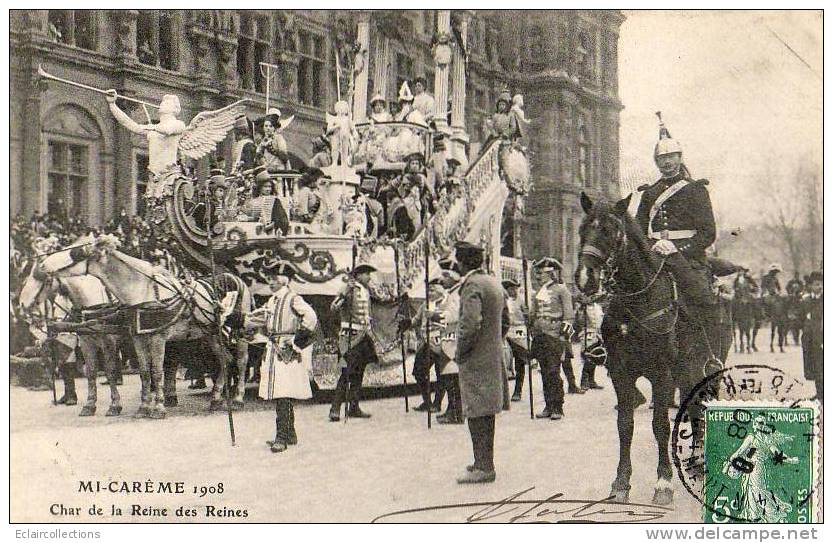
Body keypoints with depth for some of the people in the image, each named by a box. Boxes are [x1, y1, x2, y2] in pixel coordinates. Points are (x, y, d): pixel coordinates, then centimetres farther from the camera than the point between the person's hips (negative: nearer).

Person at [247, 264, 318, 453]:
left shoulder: (293, 299, -9)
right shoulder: (272, 301, 17)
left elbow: (311, 318, -22)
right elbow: (254, 320, 25)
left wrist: (297, 342, -17)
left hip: (286, 351, -9)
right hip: (273, 350, 9)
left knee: (283, 396, -11)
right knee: (279, 395, 13)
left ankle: (281, 438, -10)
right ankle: (290, 435, 22)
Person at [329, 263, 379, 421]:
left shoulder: (366, 291, 15)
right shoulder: (350, 289, -10)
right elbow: (333, 307, -22)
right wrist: (345, 292, -32)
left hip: (363, 337, 8)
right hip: (351, 336, -8)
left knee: (358, 374, 10)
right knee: (347, 373, -12)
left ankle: (354, 408, 17)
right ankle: (335, 409, -10)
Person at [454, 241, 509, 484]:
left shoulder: (473, 285, -16)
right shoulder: (495, 283, 13)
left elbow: (471, 324, -26)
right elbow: (505, 322, 20)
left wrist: (460, 353, -14)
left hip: (476, 360, -9)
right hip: (494, 355, 9)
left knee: (477, 414, -5)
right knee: (487, 412, 15)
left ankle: (483, 466, -3)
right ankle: (485, 462, 24)